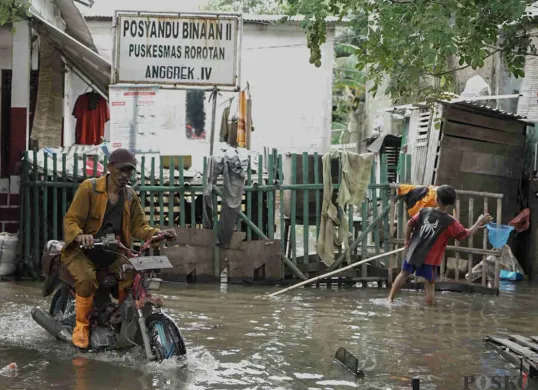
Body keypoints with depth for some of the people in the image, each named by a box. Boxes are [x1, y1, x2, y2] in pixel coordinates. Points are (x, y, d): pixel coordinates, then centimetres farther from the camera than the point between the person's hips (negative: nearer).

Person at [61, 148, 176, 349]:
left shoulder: (130, 195, 9)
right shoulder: (89, 188, -8)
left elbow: (138, 225, 7)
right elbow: (70, 220, -13)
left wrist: (157, 233, -14)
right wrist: (80, 236, -36)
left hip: (112, 250, 5)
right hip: (82, 249, -5)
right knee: (87, 278, -35)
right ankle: (81, 326, -15)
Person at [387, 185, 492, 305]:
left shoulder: (425, 211, -4)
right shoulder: (450, 222, -13)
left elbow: (410, 223, 1)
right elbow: (467, 233, -4)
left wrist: (407, 239, 16)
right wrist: (479, 223, 9)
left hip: (413, 251, 4)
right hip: (430, 258, -3)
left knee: (404, 273, 20)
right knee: (429, 284, 8)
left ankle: (390, 298, 19)